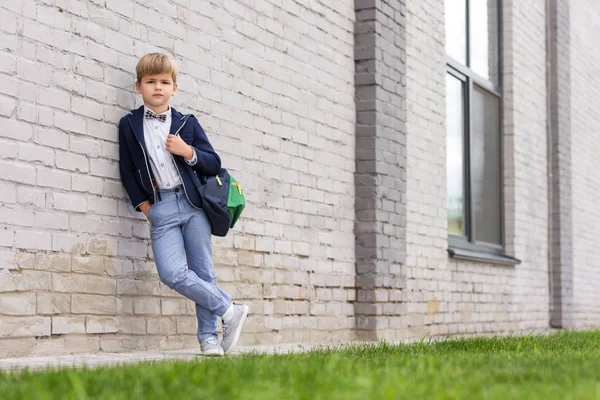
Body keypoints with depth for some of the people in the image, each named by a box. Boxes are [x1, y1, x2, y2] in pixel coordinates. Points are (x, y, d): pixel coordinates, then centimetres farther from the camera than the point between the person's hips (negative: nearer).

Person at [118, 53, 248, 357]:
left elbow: (214, 164, 8)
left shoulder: (187, 124, 9)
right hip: (160, 209, 0)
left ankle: (208, 337, 12)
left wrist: (188, 151, -9)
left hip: (193, 204, 1)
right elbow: (127, 171, 10)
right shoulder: (129, 124, 9)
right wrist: (142, 204, 0)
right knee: (172, 273, -16)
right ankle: (229, 310, -2)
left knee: (204, 271, 0)